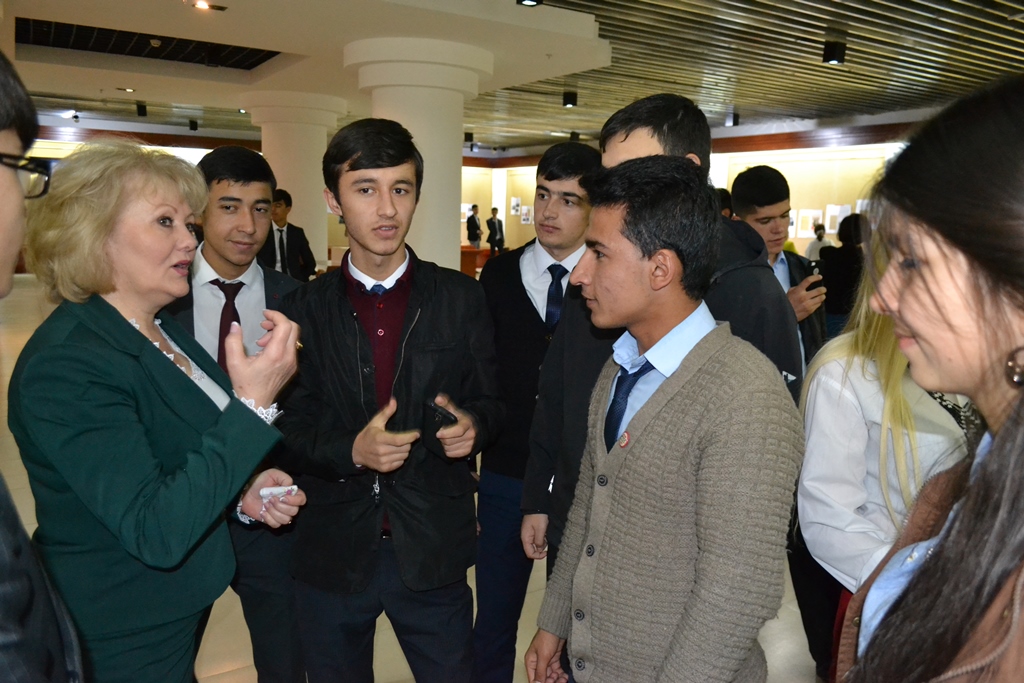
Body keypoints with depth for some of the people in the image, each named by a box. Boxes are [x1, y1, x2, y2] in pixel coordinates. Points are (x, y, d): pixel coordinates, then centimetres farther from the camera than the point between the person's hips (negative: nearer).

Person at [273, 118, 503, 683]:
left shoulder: (461, 299, -2)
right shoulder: (302, 310, -2)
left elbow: (489, 402, 4)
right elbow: (287, 430, -2)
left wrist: (472, 426, -18)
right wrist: (350, 450, -21)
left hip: (432, 552, 0)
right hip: (330, 556, 1)